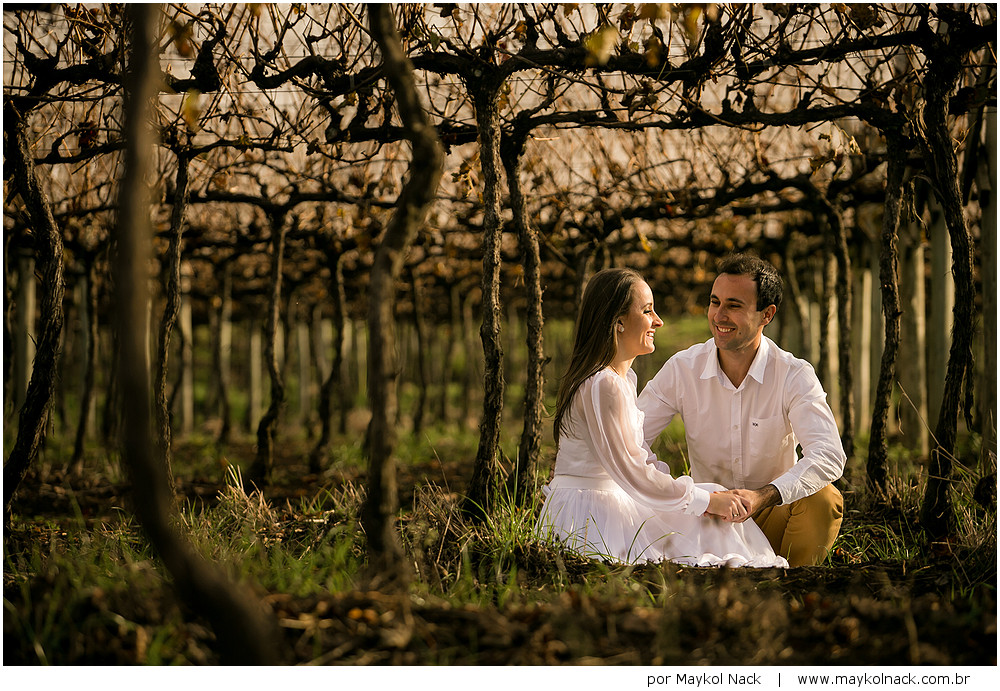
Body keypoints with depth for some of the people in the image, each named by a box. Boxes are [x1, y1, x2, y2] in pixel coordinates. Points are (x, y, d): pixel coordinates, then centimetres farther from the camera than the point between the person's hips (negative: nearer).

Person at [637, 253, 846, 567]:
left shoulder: (795, 376, -13)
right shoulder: (682, 369, -6)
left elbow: (829, 455, -27)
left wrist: (764, 496, -45)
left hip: (774, 515, -1)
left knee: (824, 498, -31)